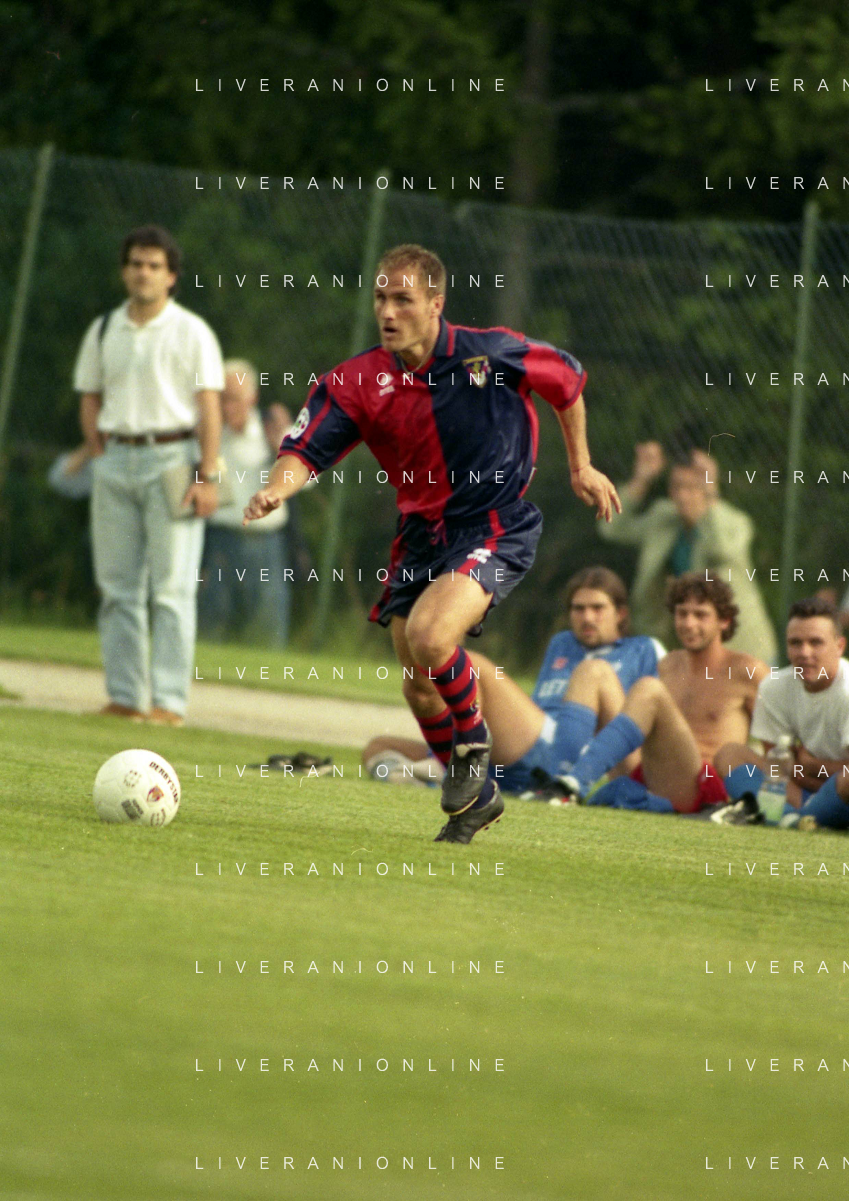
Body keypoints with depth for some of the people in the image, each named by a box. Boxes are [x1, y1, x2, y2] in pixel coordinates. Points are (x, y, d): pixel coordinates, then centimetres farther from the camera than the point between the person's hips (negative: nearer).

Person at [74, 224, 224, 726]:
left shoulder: (192, 333, 0)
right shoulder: (104, 331, 13)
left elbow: (210, 407, -5)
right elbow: (90, 400, 17)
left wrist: (207, 476, -13)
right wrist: (102, 458, 5)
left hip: (173, 456, -5)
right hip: (117, 458, 5)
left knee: (172, 586, -8)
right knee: (118, 586, 4)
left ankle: (169, 700, -11)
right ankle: (126, 697, 8)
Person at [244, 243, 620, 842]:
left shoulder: (491, 355, -12)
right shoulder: (357, 382, -7)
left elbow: (568, 379, 7)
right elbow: (305, 450, -14)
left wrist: (581, 467, 14)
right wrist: (278, 487, -37)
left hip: (497, 529, -5)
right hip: (422, 537, 5)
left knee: (428, 635, -28)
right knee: (420, 688, 8)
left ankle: (474, 745, -1)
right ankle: (477, 797, 32)